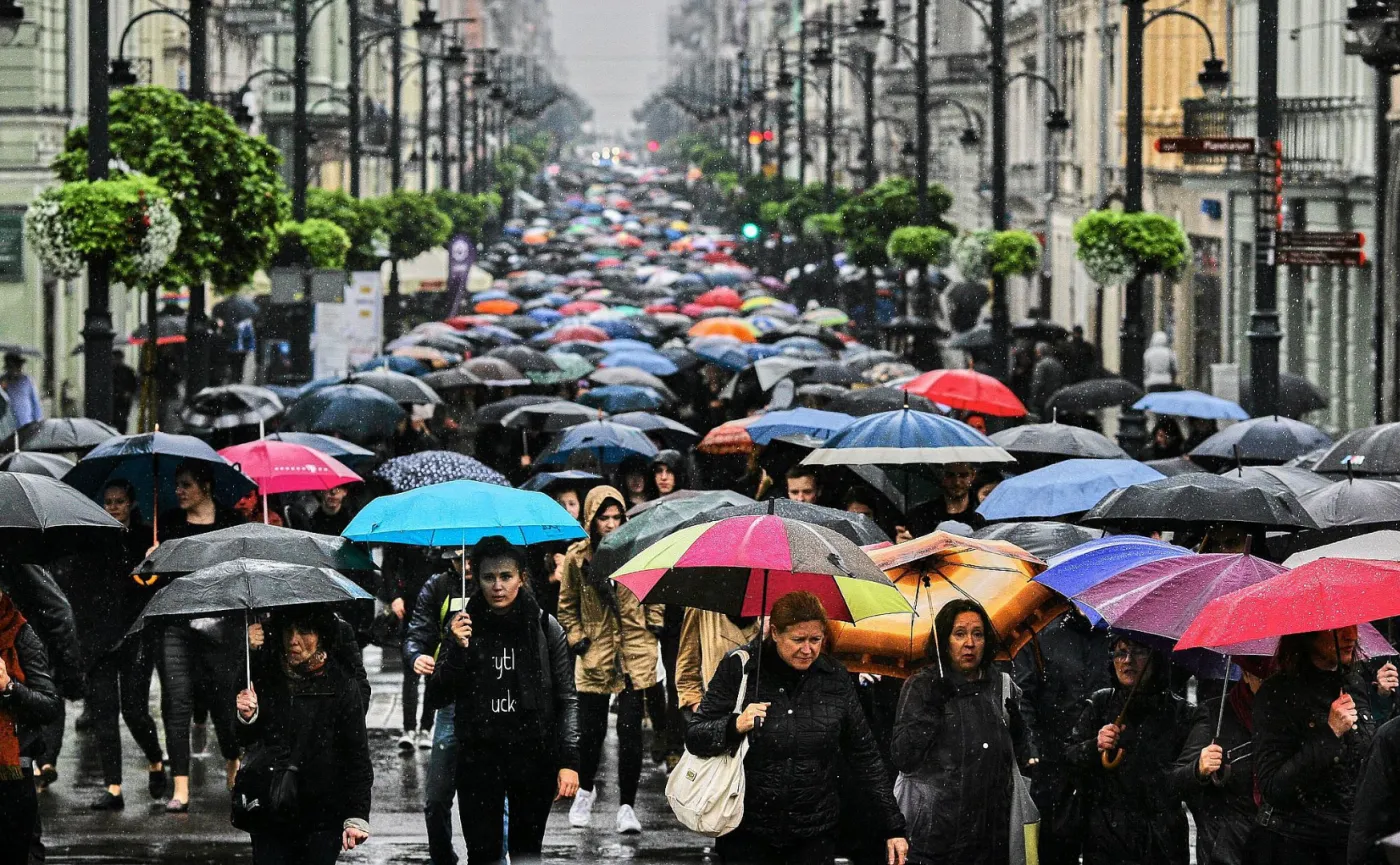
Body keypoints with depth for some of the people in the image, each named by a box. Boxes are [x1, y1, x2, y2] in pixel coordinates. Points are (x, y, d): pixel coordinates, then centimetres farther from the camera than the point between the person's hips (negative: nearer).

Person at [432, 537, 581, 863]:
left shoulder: (545, 628, -1)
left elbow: (567, 699, 0)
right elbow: (444, 689, 3)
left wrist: (569, 762, -7)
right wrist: (458, 649, -15)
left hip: (534, 755, -1)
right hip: (479, 756, 1)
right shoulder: (466, 625, 4)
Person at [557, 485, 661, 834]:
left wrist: (654, 624, 5)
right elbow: (567, 605, 12)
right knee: (591, 730, 4)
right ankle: (585, 791, 32)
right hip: (595, 654, 1)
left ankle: (627, 806, 3)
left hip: (634, 652, 0)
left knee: (630, 730, -5)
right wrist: (577, 638, 2)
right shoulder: (577, 557, 0)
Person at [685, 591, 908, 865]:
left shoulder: (835, 678, 1)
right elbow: (695, 738, -4)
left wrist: (893, 828, 5)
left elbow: (864, 757, 7)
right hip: (747, 834, -1)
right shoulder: (739, 669, -5)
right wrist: (735, 726, -25)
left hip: (815, 835, 2)